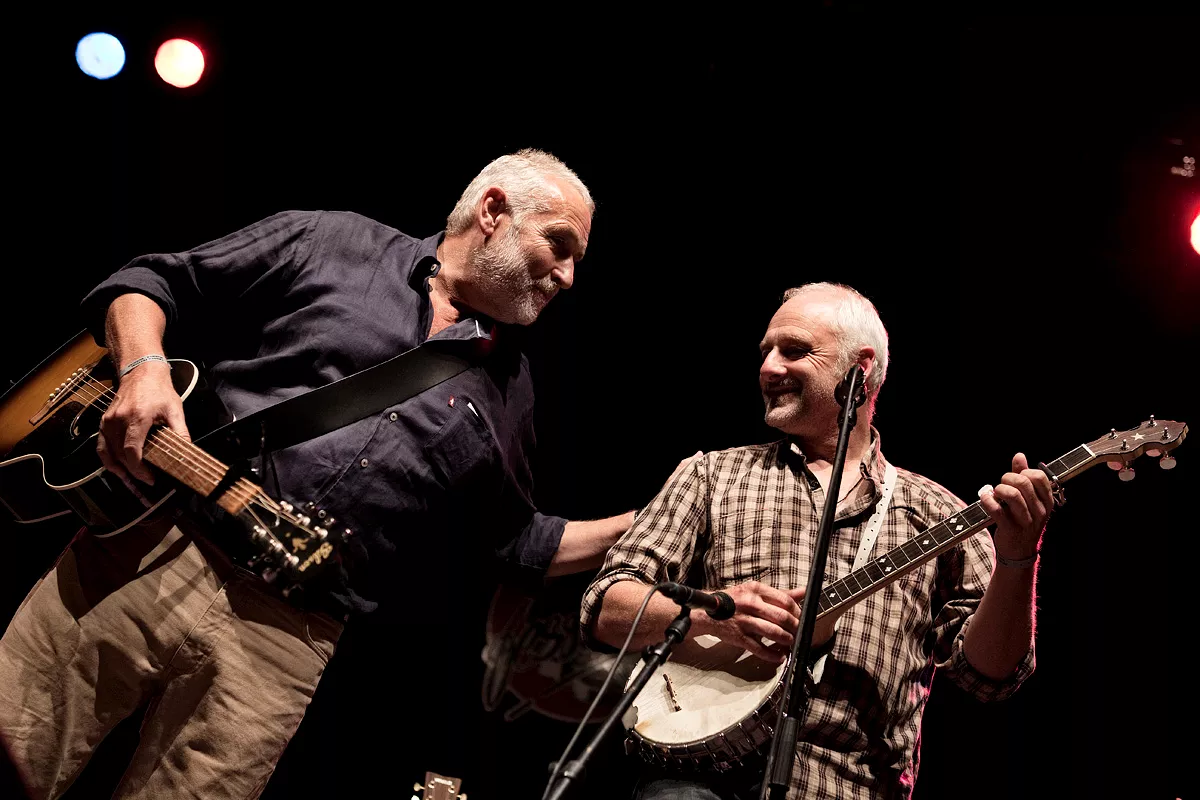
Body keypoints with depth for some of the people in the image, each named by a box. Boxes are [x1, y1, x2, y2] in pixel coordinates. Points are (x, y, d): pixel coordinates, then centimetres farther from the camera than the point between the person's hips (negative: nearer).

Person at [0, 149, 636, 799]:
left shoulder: (510, 389, 16)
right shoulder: (328, 244, 7)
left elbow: (516, 543, 22)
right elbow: (148, 283, 9)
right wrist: (143, 368, -11)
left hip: (289, 637, 2)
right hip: (154, 544, -2)